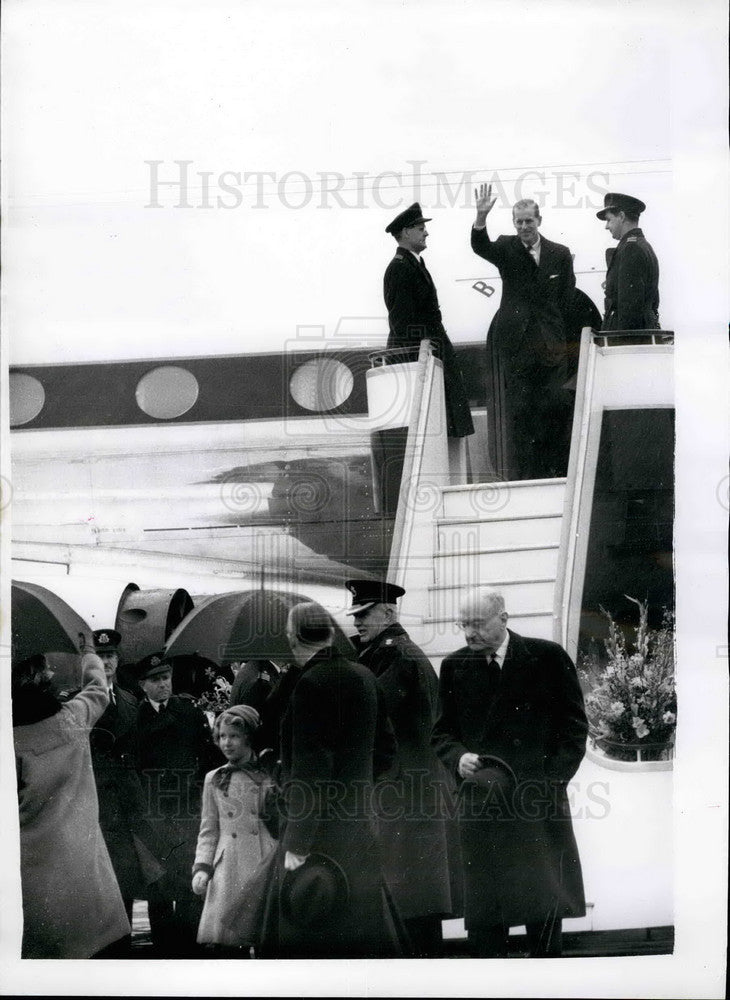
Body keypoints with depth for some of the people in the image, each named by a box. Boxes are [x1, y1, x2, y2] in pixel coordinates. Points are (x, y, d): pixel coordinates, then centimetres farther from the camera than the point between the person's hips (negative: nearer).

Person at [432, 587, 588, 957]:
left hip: (539, 800, -1)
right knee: (484, 909, 0)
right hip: (482, 802, 1)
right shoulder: (455, 667, 8)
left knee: (545, 904, 2)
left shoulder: (548, 657, 1)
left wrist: (553, 778, -7)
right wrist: (458, 758, -8)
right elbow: (443, 732, 13)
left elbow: (574, 724, 4)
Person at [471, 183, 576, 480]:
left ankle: (558, 471, 11)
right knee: (517, 410, 0)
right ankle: (520, 474, 5)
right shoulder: (506, 249, 4)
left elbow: (566, 299, 12)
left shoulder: (560, 254, 8)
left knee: (557, 408, 1)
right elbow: (480, 247, -17)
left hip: (550, 343, 1)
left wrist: (551, 327, 5)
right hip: (514, 341, -1)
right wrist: (481, 217, -33)